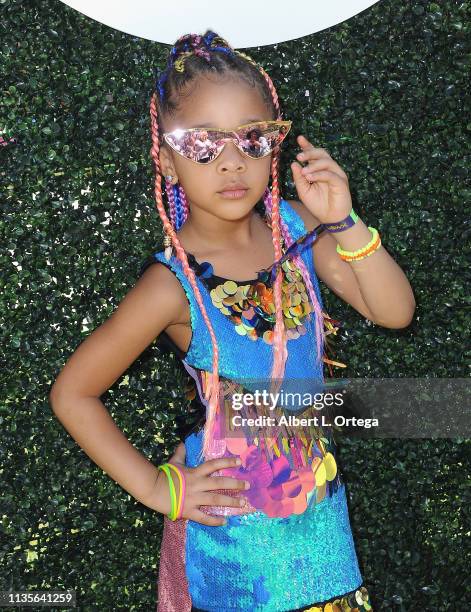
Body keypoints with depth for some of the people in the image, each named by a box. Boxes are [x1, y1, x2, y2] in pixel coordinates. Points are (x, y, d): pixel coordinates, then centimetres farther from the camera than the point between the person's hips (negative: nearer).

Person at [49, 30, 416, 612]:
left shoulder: (295, 227, -8)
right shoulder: (175, 284, -21)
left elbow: (395, 312, -8)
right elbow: (72, 392, -14)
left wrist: (343, 222, -22)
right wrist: (157, 487, -11)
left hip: (318, 495, 5)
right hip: (231, 515, -4)